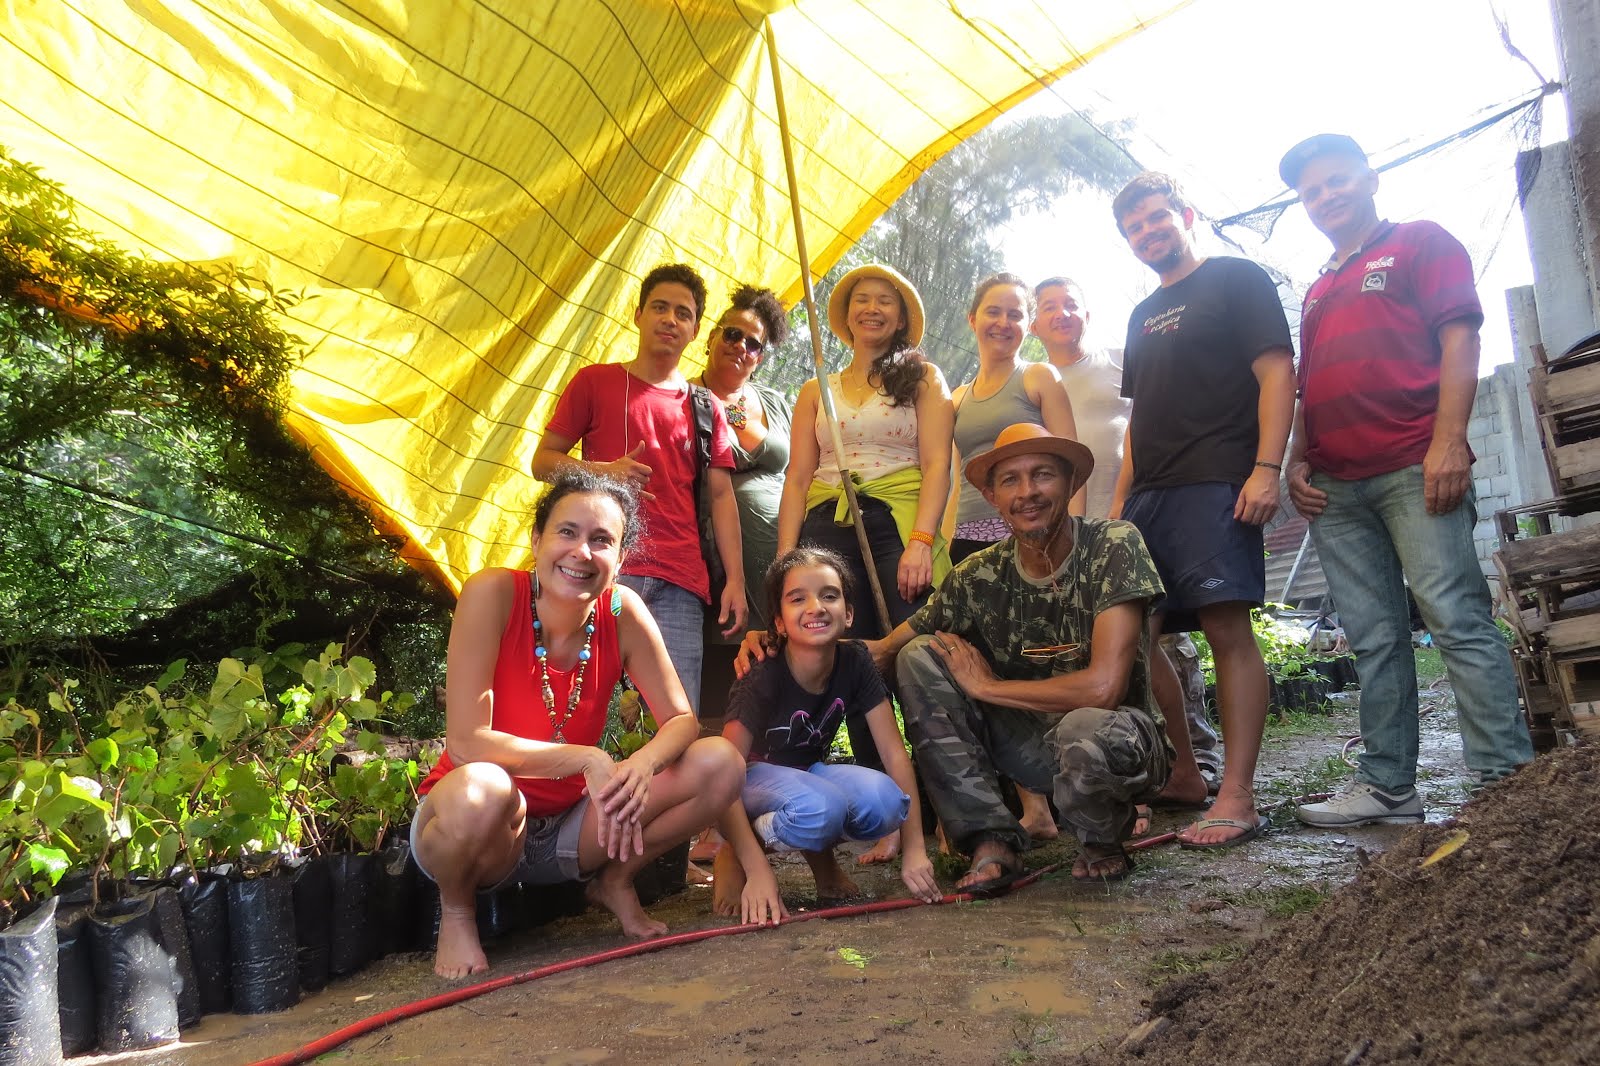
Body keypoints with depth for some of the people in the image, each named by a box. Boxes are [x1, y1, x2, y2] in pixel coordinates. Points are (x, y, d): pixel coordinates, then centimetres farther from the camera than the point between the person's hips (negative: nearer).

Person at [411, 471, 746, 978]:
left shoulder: (622, 611, -10)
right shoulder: (493, 593, -22)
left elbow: (681, 720, -7)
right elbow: (466, 743, -25)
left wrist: (642, 764, -29)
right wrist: (587, 759, -28)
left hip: (567, 830, 4)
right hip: (478, 823, -3)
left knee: (720, 764, -14)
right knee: (479, 790, -40)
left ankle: (614, 882, 10)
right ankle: (455, 910, -4)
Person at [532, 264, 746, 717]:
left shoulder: (705, 407, 21)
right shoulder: (595, 382, 13)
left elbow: (721, 495, 15)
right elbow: (543, 461, 10)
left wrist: (736, 580, 6)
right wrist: (602, 471, -11)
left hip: (680, 582, 3)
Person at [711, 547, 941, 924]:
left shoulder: (855, 663, -16)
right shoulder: (762, 680, -27)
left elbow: (895, 753, -15)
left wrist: (914, 849, -20)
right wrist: (757, 871, -38)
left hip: (810, 772, 4)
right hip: (755, 776, -4)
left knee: (885, 801, -29)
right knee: (819, 807, -38)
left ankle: (820, 853, 2)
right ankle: (734, 856, -9)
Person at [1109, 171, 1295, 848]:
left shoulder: (1236, 279, 6)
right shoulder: (1144, 316, 26)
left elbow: (1276, 373, -5)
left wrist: (1265, 468, -17)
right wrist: (1121, 499, 16)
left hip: (1216, 486, -7)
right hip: (1148, 495, 8)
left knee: (1228, 631, -12)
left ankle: (1236, 798, -10)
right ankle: (1182, 777, 16)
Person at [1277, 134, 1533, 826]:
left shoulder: (1422, 243, 9)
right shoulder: (1319, 291, 27)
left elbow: (1459, 339, -3)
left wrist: (1449, 441, -15)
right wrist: (1298, 459, 9)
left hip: (1415, 470, -6)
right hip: (1335, 488, 6)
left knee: (1459, 621, -10)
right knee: (1374, 641, 5)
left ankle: (1507, 777, -6)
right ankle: (1388, 787, 8)